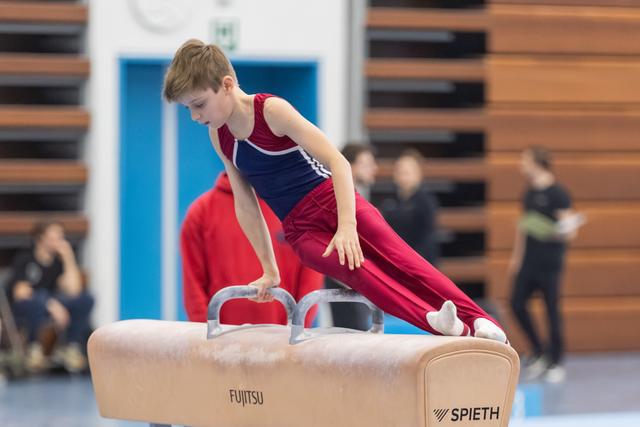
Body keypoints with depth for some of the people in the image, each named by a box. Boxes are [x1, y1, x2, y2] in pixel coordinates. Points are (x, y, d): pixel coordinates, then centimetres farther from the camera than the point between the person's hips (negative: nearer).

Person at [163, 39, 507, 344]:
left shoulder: (271, 111, -12)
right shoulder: (218, 137, 6)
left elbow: (338, 163, -17)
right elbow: (245, 204, 14)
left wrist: (347, 226, -28)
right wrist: (269, 270, 13)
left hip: (333, 200, -3)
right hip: (301, 231, 3)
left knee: (400, 260, -23)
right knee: (358, 271, -24)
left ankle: (478, 321, -35)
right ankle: (441, 326, -44)